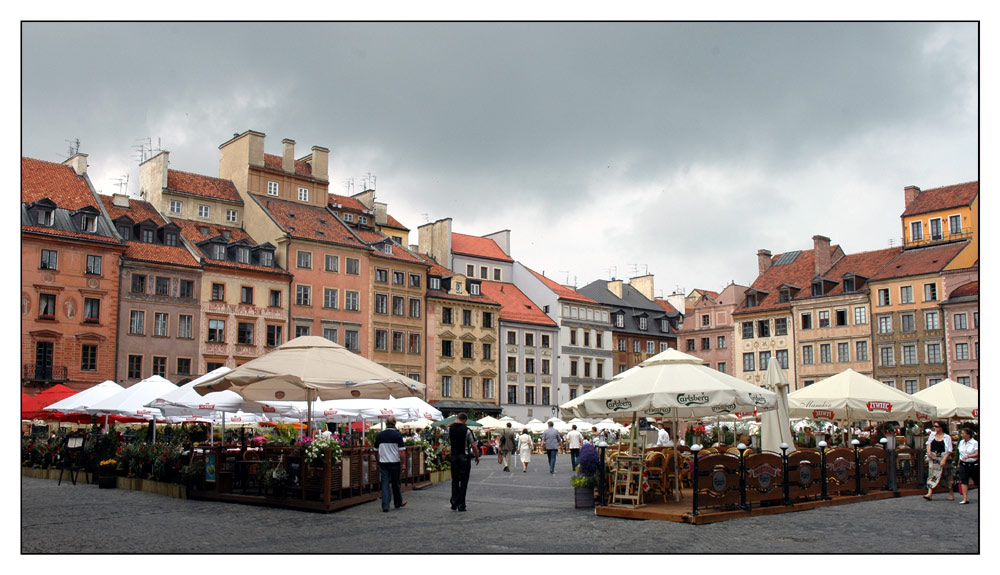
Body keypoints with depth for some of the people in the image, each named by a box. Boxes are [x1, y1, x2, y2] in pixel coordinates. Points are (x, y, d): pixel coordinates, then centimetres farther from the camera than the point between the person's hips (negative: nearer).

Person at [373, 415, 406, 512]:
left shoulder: (379, 435, 2)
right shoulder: (398, 435, -9)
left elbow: (376, 450, 9)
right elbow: (401, 450, -11)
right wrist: (403, 462, -1)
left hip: (383, 463, 2)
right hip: (395, 462, -2)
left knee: (385, 484, 4)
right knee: (396, 484, 13)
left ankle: (385, 506, 0)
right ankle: (398, 503, 29)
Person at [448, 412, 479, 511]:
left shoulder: (450, 428, -1)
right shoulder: (467, 430, -13)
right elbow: (473, 446, -10)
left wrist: (455, 422, 19)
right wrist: (477, 457, 4)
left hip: (453, 456, 4)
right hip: (464, 457, -4)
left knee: (455, 481, 13)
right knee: (464, 481, 3)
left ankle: (454, 504, 6)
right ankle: (461, 505, 3)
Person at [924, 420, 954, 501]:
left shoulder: (947, 437, -5)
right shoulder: (932, 435, 7)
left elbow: (949, 450, -8)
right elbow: (928, 443, 19)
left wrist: (944, 460, -17)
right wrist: (928, 451, -1)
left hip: (942, 458, -3)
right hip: (933, 458, 3)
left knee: (946, 476, 6)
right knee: (932, 474, -5)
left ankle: (951, 493, 21)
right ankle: (930, 493, -11)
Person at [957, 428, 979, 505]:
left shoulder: (975, 443, -9)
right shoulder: (961, 442, 8)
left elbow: (976, 454, -19)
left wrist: (968, 456, -34)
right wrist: (959, 463, 19)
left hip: (973, 465, -4)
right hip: (963, 464, 4)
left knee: (977, 482, 9)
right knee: (963, 481, -10)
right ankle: (965, 499, -12)